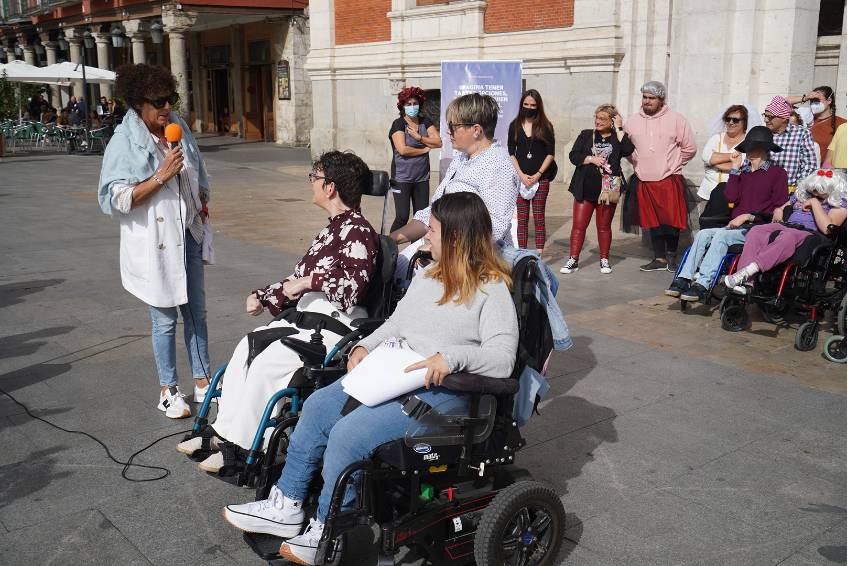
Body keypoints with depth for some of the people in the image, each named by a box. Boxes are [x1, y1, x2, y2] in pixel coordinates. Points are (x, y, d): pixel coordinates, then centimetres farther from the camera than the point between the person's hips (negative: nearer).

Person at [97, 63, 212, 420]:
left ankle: (202, 381, 27)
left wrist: (201, 204, 11)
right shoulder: (124, 142, -13)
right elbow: (113, 198, -18)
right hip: (154, 243, -6)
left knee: (196, 311, 14)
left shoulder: (180, 128, 5)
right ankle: (168, 390, 19)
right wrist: (161, 176, -23)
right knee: (165, 319, 3)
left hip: (188, 236, 6)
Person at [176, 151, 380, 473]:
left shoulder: (358, 231, -14)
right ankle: (223, 432, 3)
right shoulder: (334, 229, 18)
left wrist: (309, 281, -21)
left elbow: (354, 283, -28)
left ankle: (241, 448, -7)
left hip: (334, 326, -10)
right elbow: (299, 277, 22)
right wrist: (263, 298, 13)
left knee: (266, 363, -19)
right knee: (247, 347, -2)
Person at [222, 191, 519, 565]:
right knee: (318, 405, -6)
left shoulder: (492, 292, -10)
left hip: (438, 393, -9)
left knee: (348, 433, -24)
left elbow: (502, 359, -20)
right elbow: (397, 323, 23)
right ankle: (286, 507, 4)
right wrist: (366, 345, 5)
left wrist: (451, 356, -33)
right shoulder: (429, 277, 17)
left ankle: (325, 536, -3)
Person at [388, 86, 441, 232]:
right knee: (402, 217, -8)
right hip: (402, 178, -5)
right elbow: (402, 149, -18)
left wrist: (420, 138, -13)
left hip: (422, 178, 5)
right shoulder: (398, 124, -6)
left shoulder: (425, 122, 9)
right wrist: (425, 149, -8)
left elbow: (438, 142, -1)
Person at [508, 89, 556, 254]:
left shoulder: (545, 126, 3)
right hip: (520, 177, 2)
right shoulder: (515, 126, 8)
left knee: (539, 217, -1)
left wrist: (538, 175, -8)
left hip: (541, 178, -1)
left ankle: (539, 254, 2)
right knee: (522, 218, 2)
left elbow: (550, 153, 1)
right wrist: (521, 175, -6)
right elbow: (511, 153, 5)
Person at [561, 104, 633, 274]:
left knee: (604, 226, 9)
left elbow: (627, 150, -16)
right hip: (585, 189, 1)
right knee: (578, 225, -1)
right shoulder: (586, 135, 9)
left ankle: (604, 260, 20)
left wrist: (619, 129, -9)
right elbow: (573, 156, 1)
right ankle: (573, 260, 4)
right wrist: (592, 159, -13)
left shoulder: (618, 137, 5)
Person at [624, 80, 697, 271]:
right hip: (644, 182, 3)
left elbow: (690, 148, 3)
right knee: (652, 222, 8)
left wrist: (673, 164, 4)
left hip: (670, 180, -3)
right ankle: (659, 258, 17)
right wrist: (638, 163, 11)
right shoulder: (632, 121, 7)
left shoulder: (676, 120, -1)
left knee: (672, 221, -3)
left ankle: (671, 255, 14)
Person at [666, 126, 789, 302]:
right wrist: (735, 168, 7)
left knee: (721, 236, -31)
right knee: (703, 234, -21)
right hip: (736, 226, 5)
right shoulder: (744, 172, 22)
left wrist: (748, 216, -12)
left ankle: (702, 285, -38)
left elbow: (778, 208, -4)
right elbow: (730, 197, 6)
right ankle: (684, 279, -30)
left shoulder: (777, 173, 5)